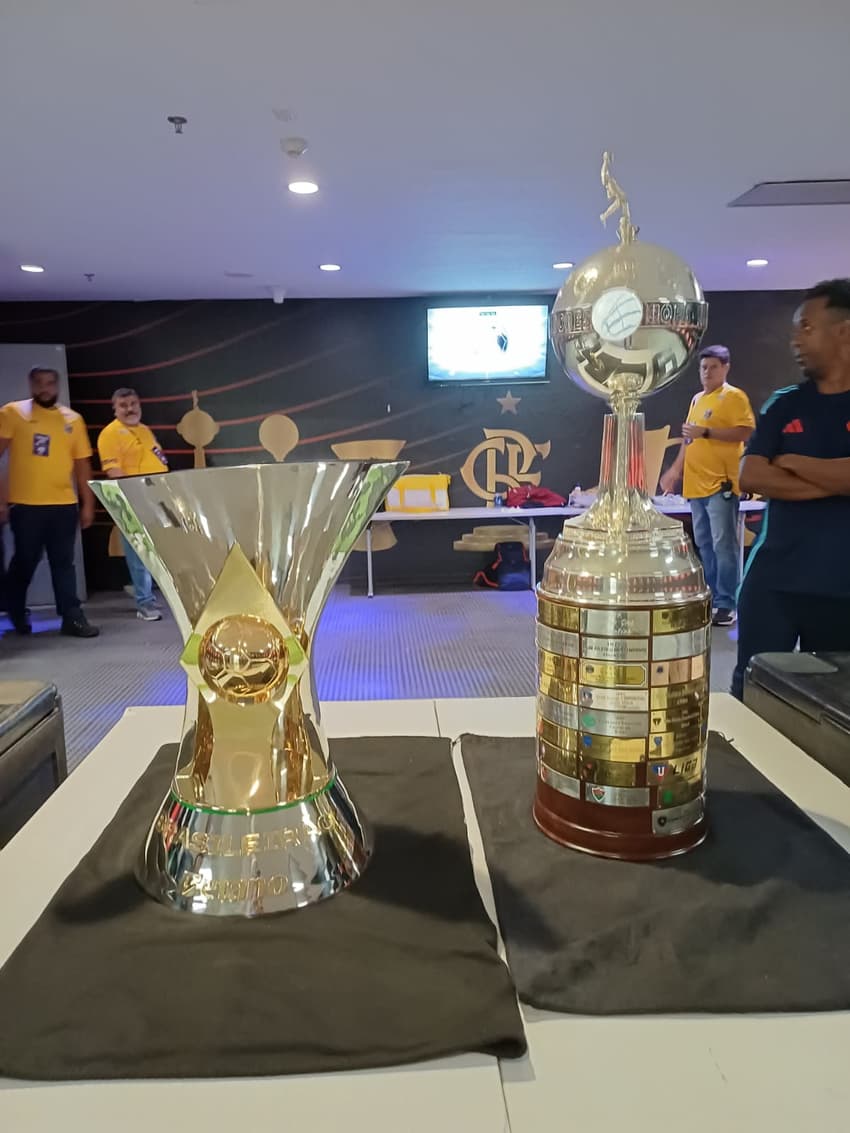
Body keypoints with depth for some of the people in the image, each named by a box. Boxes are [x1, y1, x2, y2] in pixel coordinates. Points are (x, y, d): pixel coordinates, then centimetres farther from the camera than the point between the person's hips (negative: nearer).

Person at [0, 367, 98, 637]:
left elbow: (82, 464, 10)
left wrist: (88, 503, 8)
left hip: (64, 504, 2)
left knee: (64, 563, 5)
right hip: (25, 504, -2)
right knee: (25, 562, 9)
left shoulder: (73, 419, 9)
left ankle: (72, 617, 7)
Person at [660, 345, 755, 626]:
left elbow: (746, 432, -16)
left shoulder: (734, 397, -5)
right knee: (704, 545, 12)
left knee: (723, 545, -7)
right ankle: (710, 598, 20)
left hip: (721, 484, -8)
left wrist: (707, 431, -21)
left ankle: (726, 605, -3)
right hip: (696, 484, 8)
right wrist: (676, 468, 20)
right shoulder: (697, 399, 19)